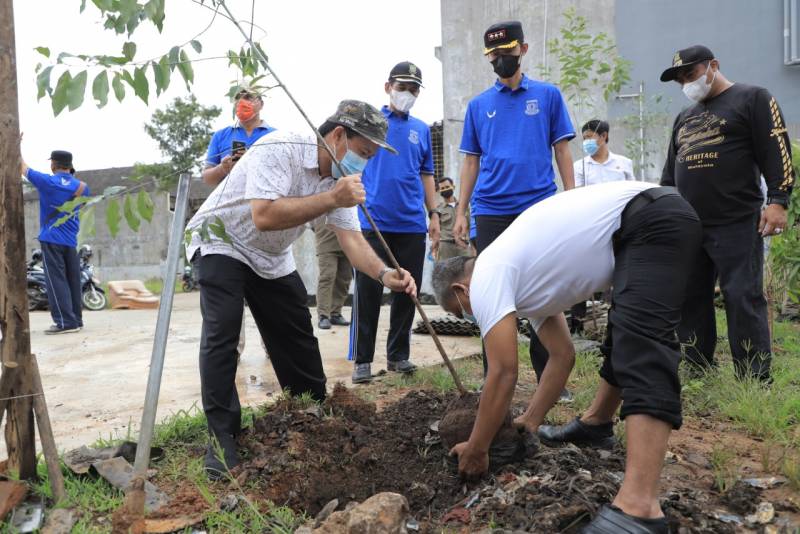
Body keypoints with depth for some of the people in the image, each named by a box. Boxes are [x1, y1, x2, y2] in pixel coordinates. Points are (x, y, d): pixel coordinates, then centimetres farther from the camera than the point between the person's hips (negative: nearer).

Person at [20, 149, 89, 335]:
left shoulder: (47, 181, -6)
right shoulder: (82, 186, 4)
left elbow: (23, 168, 7)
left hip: (51, 239, -5)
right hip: (71, 240, 5)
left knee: (56, 281, -6)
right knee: (72, 281, 9)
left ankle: (66, 322, -12)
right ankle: (76, 320, 13)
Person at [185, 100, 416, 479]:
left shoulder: (341, 178, -6)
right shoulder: (278, 150, -29)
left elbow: (351, 239, -12)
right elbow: (264, 216, -41)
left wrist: (384, 274, -30)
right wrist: (331, 198, -44)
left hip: (272, 258, 7)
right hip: (221, 242, -7)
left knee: (297, 336, 7)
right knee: (221, 334, -21)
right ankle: (221, 438, -12)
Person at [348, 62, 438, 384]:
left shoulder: (421, 129, 15)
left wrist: (433, 215, 12)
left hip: (412, 224, 4)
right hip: (373, 221, -4)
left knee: (408, 291, 8)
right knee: (368, 292, -2)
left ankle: (398, 355, 21)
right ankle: (362, 360, 7)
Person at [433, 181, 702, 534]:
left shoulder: (485, 278, -8)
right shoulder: (521, 279, 19)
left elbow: (503, 374, -12)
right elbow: (562, 356, 20)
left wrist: (475, 450, 0)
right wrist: (530, 422, 23)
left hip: (655, 220, -11)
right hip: (660, 220, 11)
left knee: (641, 345, -24)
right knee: (624, 335, 25)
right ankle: (596, 423, 42)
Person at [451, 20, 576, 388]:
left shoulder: (547, 95, 7)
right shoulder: (478, 105, 11)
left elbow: (562, 151, 6)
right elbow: (471, 162, 11)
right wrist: (460, 213, 5)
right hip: (490, 212, 2)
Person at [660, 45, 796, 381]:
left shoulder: (752, 98, 4)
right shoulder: (684, 117, 24)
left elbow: (776, 151, -5)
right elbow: (670, 171, 26)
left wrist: (777, 200, -15)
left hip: (737, 224, -6)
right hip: (688, 226, 7)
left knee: (742, 298, -8)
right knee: (691, 299, 6)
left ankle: (755, 380, -2)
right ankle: (697, 375, 13)